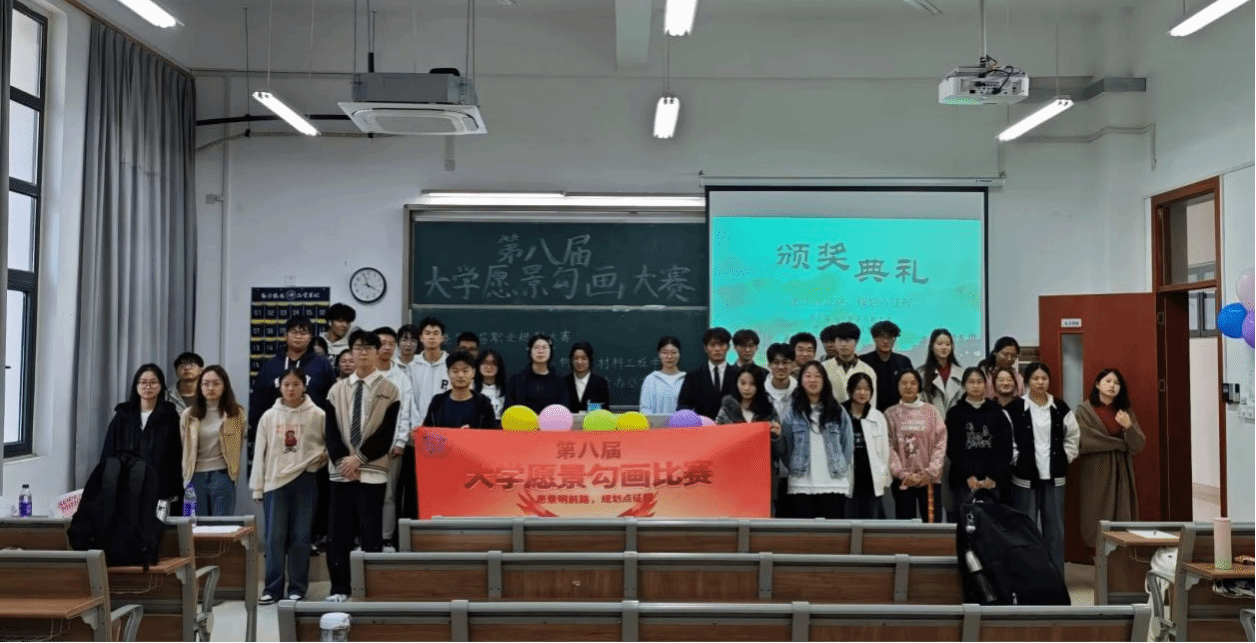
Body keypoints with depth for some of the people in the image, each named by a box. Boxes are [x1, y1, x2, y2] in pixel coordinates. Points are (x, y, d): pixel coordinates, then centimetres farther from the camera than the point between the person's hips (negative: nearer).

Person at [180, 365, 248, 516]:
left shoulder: (237, 414, 2)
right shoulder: (188, 416, 6)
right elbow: (183, 450, 13)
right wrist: (186, 476, 14)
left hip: (222, 476, -2)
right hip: (195, 477, 2)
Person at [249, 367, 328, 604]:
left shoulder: (317, 415, -1)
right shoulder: (269, 416, 5)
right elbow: (260, 453, 6)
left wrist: (323, 455, -7)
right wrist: (257, 487, 5)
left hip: (304, 480, -1)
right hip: (274, 481, 2)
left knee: (300, 538, 3)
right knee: (274, 538, 2)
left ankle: (297, 588, 11)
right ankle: (272, 588, 11)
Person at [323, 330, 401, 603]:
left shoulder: (389, 391, 1)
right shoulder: (337, 389, 10)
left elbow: (386, 434, -5)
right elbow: (330, 429, 5)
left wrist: (359, 459, -12)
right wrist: (342, 460, -9)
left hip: (372, 471, -3)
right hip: (341, 470, 3)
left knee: (371, 533, -1)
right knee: (339, 533, 5)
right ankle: (339, 588, 13)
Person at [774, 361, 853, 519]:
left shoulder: (838, 411, 6)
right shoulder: (792, 412, 4)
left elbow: (848, 445, 9)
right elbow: (784, 448, 2)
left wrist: (841, 470, 4)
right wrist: (776, 438, -19)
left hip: (834, 485, 1)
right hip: (801, 486, -1)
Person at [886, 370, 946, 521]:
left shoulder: (931, 412, 5)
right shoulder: (890, 414, 5)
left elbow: (940, 444, 2)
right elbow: (888, 447, -1)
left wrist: (930, 472, -7)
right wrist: (902, 473, -10)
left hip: (929, 479, 0)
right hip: (903, 480, 0)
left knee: (932, 521, 0)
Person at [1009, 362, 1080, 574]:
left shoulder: (1060, 408, 5)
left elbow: (1072, 436, 15)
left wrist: (1065, 458, 7)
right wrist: (1017, 460, -7)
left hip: (1054, 476, 3)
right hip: (1025, 476, -3)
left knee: (1055, 527, 8)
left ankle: (1057, 574, 17)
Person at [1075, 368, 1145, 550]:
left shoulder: (1125, 412, 13)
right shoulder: (1084, 411, -1)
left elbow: (1139, 446, 7)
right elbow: (1083, 442, -15)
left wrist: (1129, 427, -13)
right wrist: (1120, 444, -5)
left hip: (1121, 473, 4)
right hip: (1095, 473, -4)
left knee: (1122, 519, 0)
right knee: (1097, 520, -6)